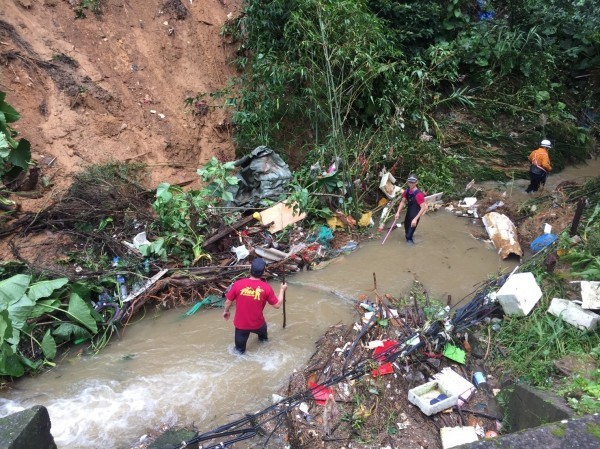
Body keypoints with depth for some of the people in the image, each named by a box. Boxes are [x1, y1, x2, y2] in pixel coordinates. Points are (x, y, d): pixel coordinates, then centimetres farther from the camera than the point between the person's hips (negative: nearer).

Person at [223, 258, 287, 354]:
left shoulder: (238, 284, -18)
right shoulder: (266, 287, -18)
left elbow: (228, 301, -6)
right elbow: (277, 305, -7)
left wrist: (226, 311, 16)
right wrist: (282, 290, 8)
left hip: (241, 324, -2)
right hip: (257, 324, 2)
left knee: (239, 350, 24)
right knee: (262, 326, 39)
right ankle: (263, 339, 62)